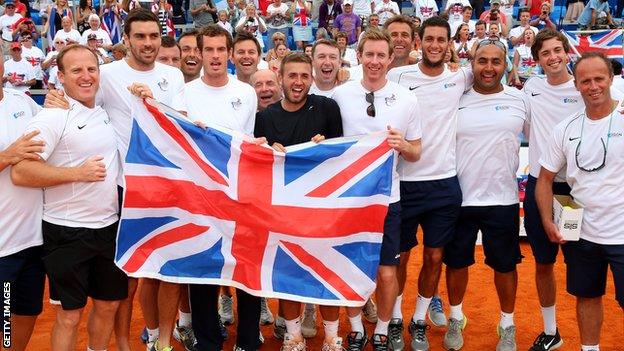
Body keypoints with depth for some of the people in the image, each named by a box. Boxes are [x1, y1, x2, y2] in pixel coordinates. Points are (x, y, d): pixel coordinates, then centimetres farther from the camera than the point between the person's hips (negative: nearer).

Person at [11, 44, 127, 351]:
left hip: (110, 226, 7)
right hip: (68, 232, -6)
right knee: (70, 315, 6)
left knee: (108, 305, 18)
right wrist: (77, 173, -19)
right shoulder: (53, 117, -13)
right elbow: (20, 173, -21)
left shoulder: (105, 114, 8)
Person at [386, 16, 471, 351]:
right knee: (399, 255, 10)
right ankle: (394, 318, 28)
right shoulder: (397, 76, -4)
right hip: (403, 182, -2)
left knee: (434, 257, 10)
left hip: (445, 183, 2)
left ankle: (419, 322, 26)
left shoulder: (460, 79, 2)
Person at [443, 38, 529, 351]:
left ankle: (507, 326, 29)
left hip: (503, 199, 0)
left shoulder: (520, 100, -1)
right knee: (456, 262, 12)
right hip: (459, 198, 0)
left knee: (505, 265, 11)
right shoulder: (457, 101, -1)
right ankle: (456, 319, 33)